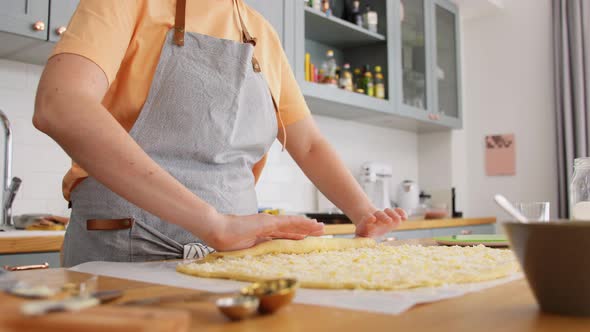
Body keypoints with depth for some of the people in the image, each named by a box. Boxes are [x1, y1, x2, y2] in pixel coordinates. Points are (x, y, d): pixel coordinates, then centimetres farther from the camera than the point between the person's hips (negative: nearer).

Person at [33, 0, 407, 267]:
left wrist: (365, 214, -5)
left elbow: (309, 144, 13)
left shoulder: (263, 36, 10)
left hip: (233, 250, 5)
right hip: (128, 249, -4)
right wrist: (212, 222, -32)